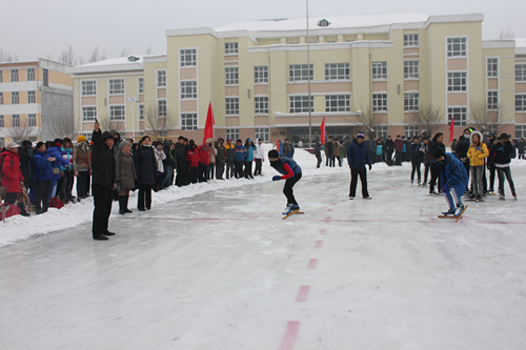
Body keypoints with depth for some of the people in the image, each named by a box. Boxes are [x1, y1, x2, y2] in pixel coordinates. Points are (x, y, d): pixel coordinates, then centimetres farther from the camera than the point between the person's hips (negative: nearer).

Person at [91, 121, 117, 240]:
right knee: (100, 207, -9)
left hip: (108, 184, 9)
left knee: (107, 207, 16)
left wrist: (114, 181, 23)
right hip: (100, 183, -9)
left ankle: (103, 229, 28)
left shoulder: (110, 152, 19)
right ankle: (96, 233, -5)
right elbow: (97, 140, -26)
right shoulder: (99, 149, -4)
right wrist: (97, 131, -46)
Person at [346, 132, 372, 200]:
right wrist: (350, 163, -17)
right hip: (354, 167, -4)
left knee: (364, 181, 7)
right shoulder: (352, 146, -7)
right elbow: (349, 155, -8)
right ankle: (351, 195, 13)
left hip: (362, 167, 4)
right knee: (354, 181, 1)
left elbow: (367, 156, 16)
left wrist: (369, 163, 7)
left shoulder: (364, 146, 8)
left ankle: (365, 195, 18)